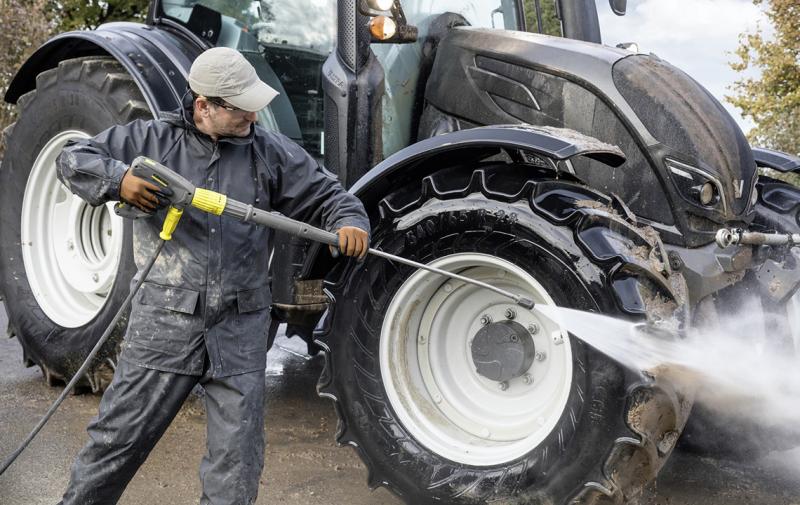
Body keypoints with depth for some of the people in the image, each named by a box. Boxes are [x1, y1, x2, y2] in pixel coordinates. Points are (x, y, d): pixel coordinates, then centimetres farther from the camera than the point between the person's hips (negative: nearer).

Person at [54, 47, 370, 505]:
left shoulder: (271, 152, 5)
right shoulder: (153, 139, 3)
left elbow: (327, 194, 10)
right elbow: (73, 159, 8)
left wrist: (350, 223, -12)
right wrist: (119, 179, -12)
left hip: (240, 332, 1)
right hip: (164, 324, -1)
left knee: (238, 461, 7)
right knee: (118, 438, 10)